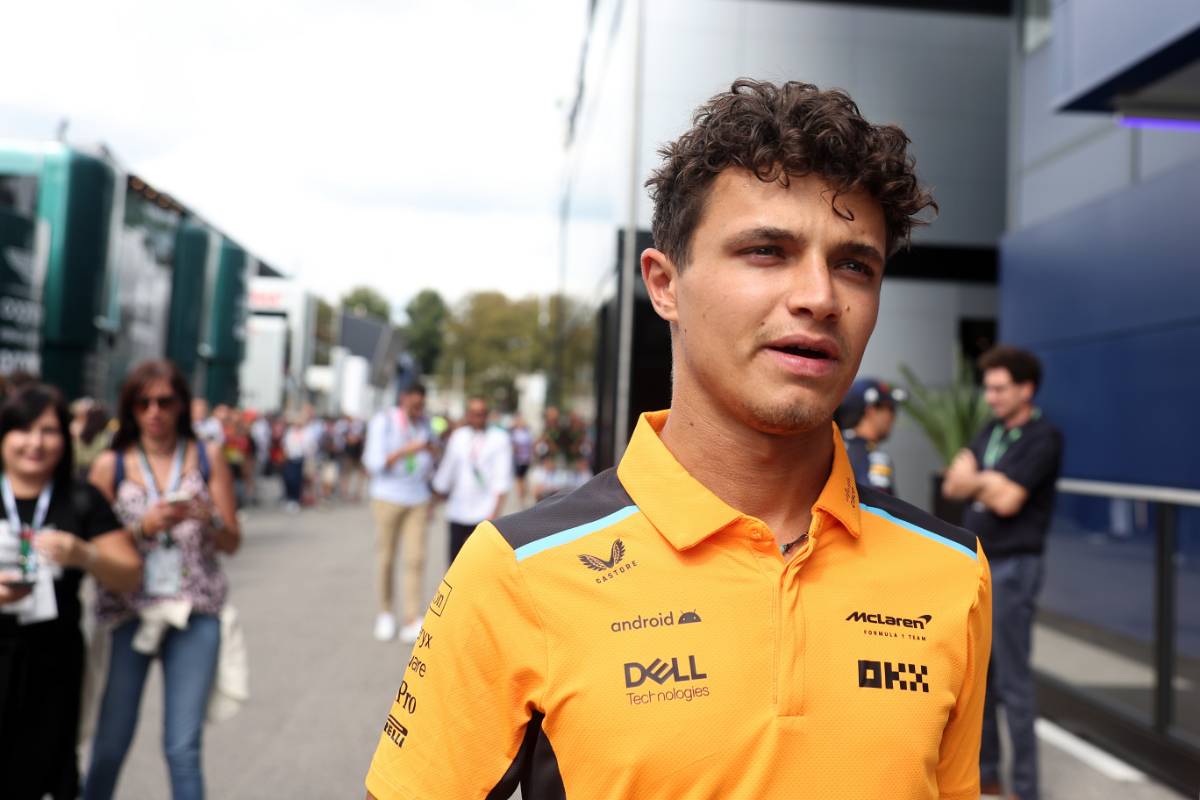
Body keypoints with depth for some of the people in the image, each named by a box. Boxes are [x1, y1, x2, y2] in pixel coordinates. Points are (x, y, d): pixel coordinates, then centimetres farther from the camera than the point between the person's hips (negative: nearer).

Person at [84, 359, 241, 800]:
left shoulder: (207, 456, 4)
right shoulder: (111, 465, 2)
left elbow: (231, 542, 4)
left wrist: (207, 517, -15)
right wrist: (145, 527, -16)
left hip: (195, 613, 0)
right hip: (128, 611, 0)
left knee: (182, 748, -2)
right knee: (110, 744, 4)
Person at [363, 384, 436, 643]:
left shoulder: (424, 422, 5)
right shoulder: (383, 421, -10)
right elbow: (374, 464, -16)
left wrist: (431, 452, -8)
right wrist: (407, 450, -27)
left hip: (418, 499, 3)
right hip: (388, 497, -3)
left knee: (416, 559, -5)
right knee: (386, 559, 5)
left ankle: (412, 622, -4)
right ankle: (385, 614, 24)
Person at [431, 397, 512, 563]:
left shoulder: (500, 439, -1)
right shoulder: (457, 437, 9)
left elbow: (502, 479, -7)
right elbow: (446, 472, 16)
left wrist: (495, 512, -14)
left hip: (484, 513, -3)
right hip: (457, 512, 3)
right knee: (455, 556, 5)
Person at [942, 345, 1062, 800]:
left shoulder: (1044, 438, -11)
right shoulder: (991, 432, 12)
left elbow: (1007, 501, -18)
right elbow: (953, 485, 4)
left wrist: (977, 481, -2)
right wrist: (991, 482, -13)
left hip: (1013, 568, -8)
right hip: (974, 563, 8)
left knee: (1013, 681, -3)